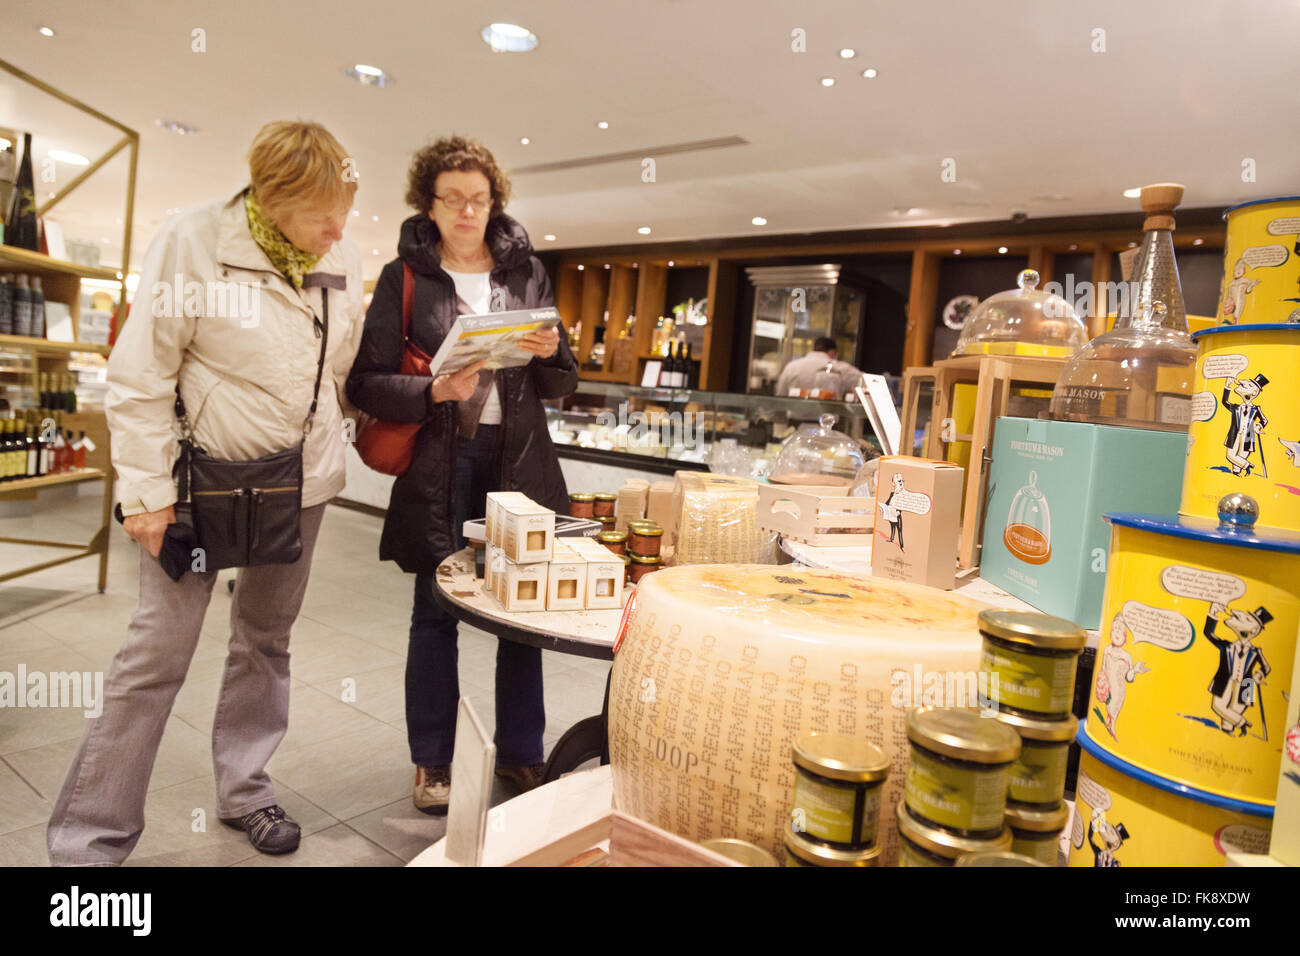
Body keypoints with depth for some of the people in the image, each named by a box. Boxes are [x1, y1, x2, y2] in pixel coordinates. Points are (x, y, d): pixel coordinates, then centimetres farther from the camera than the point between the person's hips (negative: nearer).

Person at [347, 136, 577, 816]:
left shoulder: (526, 271, 10)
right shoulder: (405, 275, 2)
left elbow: (561, 385, 12)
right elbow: (366, 383, -4)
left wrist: (549, 355, -10)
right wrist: (437, 391, -20)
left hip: (518, 458, 2)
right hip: (439, 462, -2)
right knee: (435, 613, 6)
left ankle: (519, 752, 25)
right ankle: (432, 761, 24)